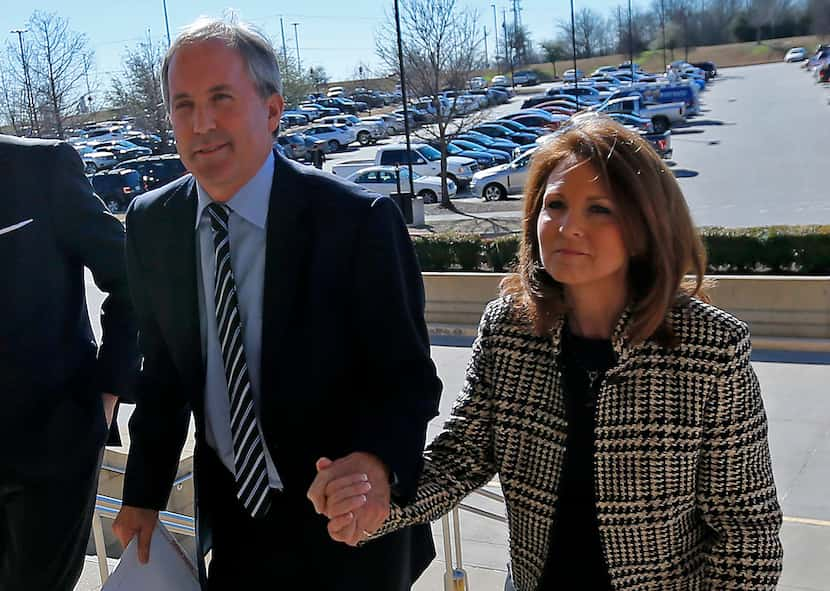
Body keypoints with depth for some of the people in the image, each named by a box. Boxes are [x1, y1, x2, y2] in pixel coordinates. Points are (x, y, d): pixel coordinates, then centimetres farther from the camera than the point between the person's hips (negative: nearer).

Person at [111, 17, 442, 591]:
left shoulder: (360, 220, -21)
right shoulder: (150, 224, -5)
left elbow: (409, 377, -17)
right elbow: (164, 369, 6)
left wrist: (377, 463, -35)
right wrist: (145, 492, 6)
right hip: (230, 512, 4)